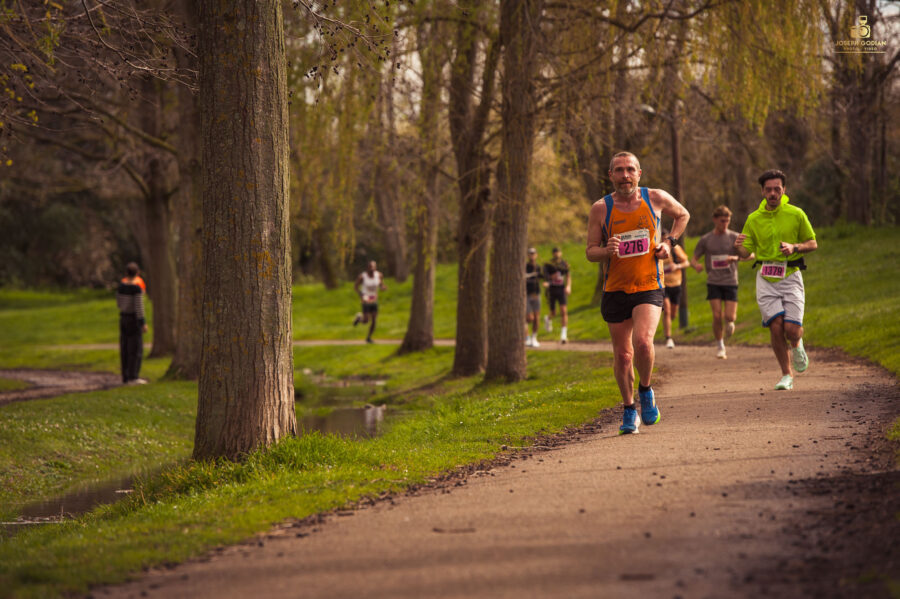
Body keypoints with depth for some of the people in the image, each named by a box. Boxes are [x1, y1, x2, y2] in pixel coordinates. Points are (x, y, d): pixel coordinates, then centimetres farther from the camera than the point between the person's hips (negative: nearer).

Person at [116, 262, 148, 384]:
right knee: (136, 348, -3)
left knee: (125, 349, 10)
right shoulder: (137, 287, -16)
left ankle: (126, 377, 12)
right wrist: (143, 323, -13)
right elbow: (139, 306, -19)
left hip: (123, 318, 7)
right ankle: (133, 377, -6)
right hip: (134, 319, -7)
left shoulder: (121, 285, 4)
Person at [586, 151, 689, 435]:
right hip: (615, 289, 1)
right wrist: (607, 250, -19)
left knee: (642, 342, -24)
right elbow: (590, 251, 3)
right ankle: (629, 411, 25)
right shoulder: (600, 209, -1)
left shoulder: (655, 198, 0)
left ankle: (645, 390, 5)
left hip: (648, 286, -1)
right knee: (622, 354, 6)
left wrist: (669, 242, 4)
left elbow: (682, 215, 20)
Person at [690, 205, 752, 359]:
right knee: (717, 316, -10)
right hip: (713, 282, 0)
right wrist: (696, 265, -16)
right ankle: (720, 347, 8)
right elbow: (693, 259, 9)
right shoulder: (706, 240, 4)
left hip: (730, 282, 0)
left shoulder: (734, 237, 2)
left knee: (729, 316, -8)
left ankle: (729, 322, 31)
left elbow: (750, 254, -3)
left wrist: (736, 258, -23)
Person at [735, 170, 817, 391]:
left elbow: (813, 244, 7)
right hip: (765, 278, 1)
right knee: (775, 326, -11)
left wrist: (794, 247, -13)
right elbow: (746, 252, 7)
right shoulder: (753, 219, 5)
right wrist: (739, 247, -18)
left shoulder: (796, 214, 1)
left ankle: (797, 345, 28)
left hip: (791, 275, -1)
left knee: (791, 329, -11)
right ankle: (787, 375, 6)